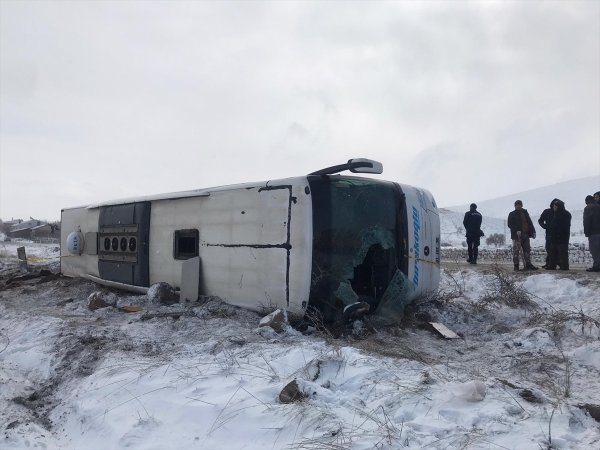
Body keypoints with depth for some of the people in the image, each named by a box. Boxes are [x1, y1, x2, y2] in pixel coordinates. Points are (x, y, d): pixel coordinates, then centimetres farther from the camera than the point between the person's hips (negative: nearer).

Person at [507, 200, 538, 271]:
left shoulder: (525, 213, 16)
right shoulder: (512, 214, 2)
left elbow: (530, 223, 18)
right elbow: (509, 224, -6)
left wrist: (532, 231, 8)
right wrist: (516, 230, -19)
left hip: (525, 235, 5)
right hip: (516, 236, -5)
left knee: (527, 250, 6)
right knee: (516, 250, -6)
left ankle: (528, 264, 11)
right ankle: (516, 265, -2)